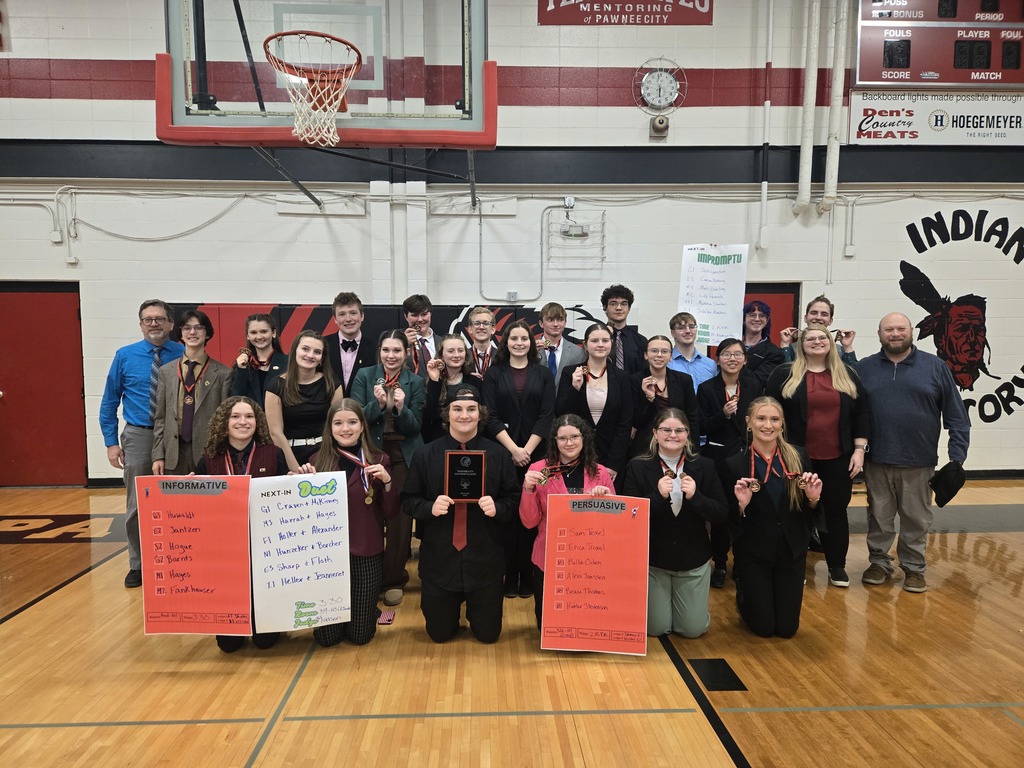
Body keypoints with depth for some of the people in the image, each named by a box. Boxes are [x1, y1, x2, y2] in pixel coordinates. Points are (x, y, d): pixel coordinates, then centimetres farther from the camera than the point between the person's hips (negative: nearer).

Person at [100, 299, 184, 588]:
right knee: (137, 506, 9)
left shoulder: (185, 355, -4)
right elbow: (109, 403, 5)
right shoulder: (125, 356, 0)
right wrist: (111, 442, -1)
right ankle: (137, 564, 24)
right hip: (138, 437, 1)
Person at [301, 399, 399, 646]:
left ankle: (369, 609, 37)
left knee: (360, 635, 5)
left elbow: (390, 513, -4)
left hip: (366, 554, -1)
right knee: (326, 636, 5)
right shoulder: (318, 461, -1)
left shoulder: (379, 461, -4)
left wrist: (387, 482, -20)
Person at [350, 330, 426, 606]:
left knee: (400, 517, 1)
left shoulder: (415, 382, 0)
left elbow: (415, 427, -4)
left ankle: (394, 580, 15)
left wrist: (401, 408, -23)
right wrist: (378, 404, -24)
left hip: (403, 456, 0)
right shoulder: (364, 376, 0)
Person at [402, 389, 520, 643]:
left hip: (485, 558, 0)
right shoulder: (425, 455, -1)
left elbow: (514, 499, 2)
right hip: (439, 558, 0)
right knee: (439, 634, 13)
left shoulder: (499, 455, -1)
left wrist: (497, 508, -19)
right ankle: (453, 608, 46)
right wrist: (430, 507, -18)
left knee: (488, 634, 11)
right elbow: (409, 501, 2)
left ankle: (474, 609, 44)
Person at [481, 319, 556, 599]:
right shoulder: (494, 374, 5)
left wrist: (527, 450, -10)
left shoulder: (543, 374, 8)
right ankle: (509, 573, 10)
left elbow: (547, 416, 0)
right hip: (503, 453, 0)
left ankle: (528, 574, 11)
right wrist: (513, 449, -12)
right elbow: (491, 417, -2)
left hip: (535, 453, 1)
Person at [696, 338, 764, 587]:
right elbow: (702, 427, -4)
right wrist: (723, 414, -20)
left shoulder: (755, 386, 5)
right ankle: (720, 564, 19)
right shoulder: (706, 388, -1)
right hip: (718, 459, -1)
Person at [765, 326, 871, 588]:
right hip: (797, 458, -2)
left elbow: (862, 412, 7)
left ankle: (837, 566, 26)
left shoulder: (847, 375, 8)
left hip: (837, 458, 2)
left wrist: (859, 449, -1)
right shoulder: (784, 374, -1)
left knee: (836, 511, 11)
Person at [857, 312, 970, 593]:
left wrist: (958, 456, -5)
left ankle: (914, 567, 26)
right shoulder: (864, 368, 2)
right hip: (877, 461, 1)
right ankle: (879, 562, 27)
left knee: (916, 519, 10)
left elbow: (956, 416, 1)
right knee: (879, 517, 12)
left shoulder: (935, 367, 1)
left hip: (919, 462, 0)